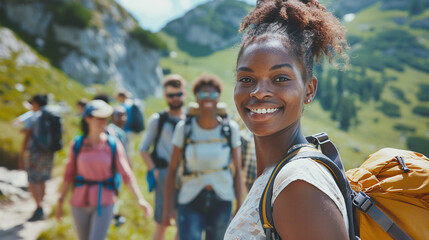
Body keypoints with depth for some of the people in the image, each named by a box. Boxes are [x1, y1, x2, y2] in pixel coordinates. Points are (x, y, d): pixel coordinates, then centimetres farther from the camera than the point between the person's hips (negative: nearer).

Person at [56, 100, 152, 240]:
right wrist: (60, 202, 6)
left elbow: (126, 174, -10)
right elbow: (69, 175, 4)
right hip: (80, 202, 2)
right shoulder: (77, 144, -2)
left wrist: (140, 199, -18)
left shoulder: (114, 144, -6)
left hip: (104, 203, -2)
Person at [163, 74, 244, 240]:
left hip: (222, 202, 1)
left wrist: (239, 208, -2)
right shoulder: (184, 128, -4)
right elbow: (172, 169, 0)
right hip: (190, 201, -1)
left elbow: (238, 170, 1)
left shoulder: (230, 129, -2)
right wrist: (166, 208, -1)